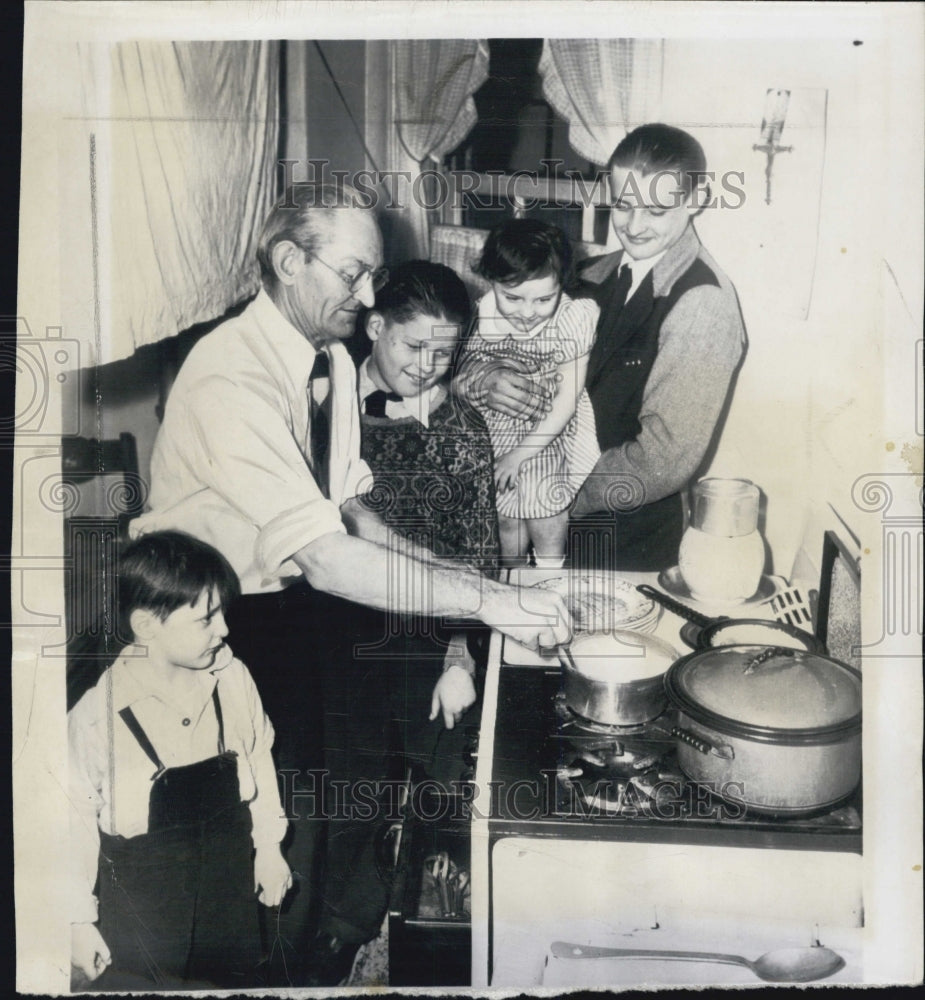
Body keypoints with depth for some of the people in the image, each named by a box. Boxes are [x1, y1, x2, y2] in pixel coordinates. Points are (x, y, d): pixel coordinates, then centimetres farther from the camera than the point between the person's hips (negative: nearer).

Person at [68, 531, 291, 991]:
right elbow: (76, 817, -11)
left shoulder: (233, 679, -13)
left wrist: (268, 846, 9)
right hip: (139, 908, -3)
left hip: (230, 883, 4)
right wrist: (79, 919, -3)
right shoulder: (96, 715, -22)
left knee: (236, 980, 21)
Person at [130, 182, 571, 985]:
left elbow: (345, 510, 6)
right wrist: (487, 600, -34)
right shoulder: (231, 381, -27)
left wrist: (440, 566, -9)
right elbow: (326, 558, -34)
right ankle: (301, 962, 17)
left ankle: (354, 924, 26)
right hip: (217, 614, -7)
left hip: (298, 591, 7)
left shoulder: (333, 360, 1)